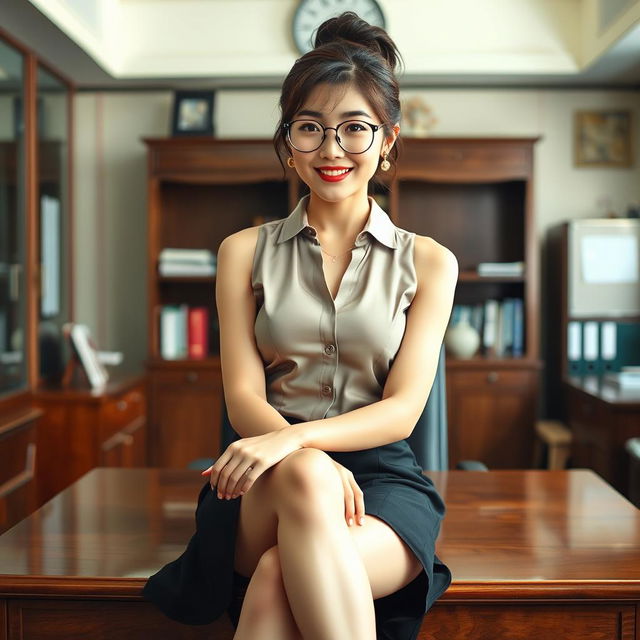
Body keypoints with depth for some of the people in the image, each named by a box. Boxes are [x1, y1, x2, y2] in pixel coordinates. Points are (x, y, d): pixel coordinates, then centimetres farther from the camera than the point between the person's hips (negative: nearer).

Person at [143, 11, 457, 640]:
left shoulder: (427, 261, 10)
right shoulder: (245, 252, 12)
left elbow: (402, 410, -1)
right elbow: (244, 398, 1)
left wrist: (293, 437, -21)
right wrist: (310, 460, -21)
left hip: (383, 476, -1)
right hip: (270, 478, 1)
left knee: (277, 581, -34)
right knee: (305, 478, -37)